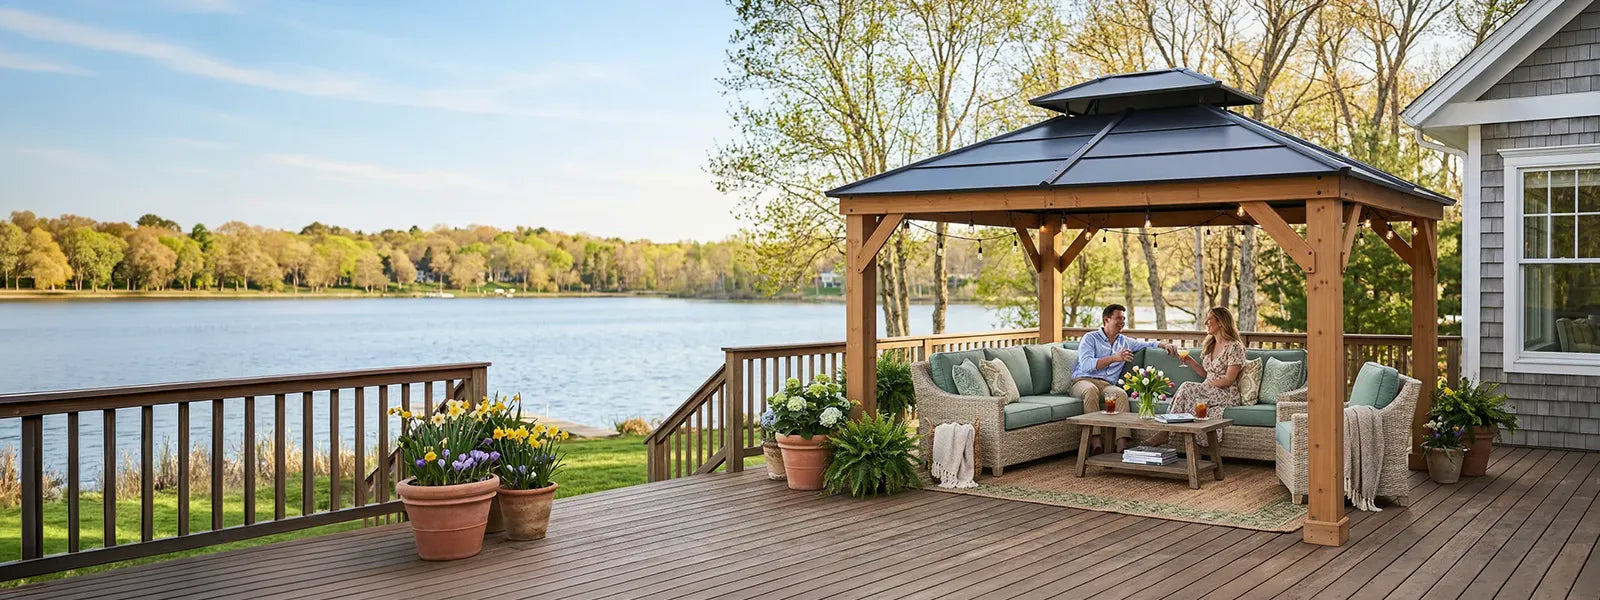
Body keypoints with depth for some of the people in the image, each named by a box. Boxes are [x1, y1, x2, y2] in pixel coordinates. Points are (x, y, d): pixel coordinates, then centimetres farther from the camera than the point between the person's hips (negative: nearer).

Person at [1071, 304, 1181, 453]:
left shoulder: (1125, 342, 26)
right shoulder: (1090, 338, 7)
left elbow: (1149, 344, 32)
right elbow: (1086, 364, -10)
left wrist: (1165, 345, 10)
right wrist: (1114, 358, -18)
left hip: (1107, 385, 4)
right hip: (1083, 381, -4)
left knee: (1121, 393, -33)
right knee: (1091, 390, -41)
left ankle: (1122, 446, -46)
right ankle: (1096, 445, -46)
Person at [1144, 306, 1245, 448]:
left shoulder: (1235, 347, -8)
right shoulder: (1209, 345, 17)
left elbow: (1229, 379, -14)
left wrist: (1206, 384, -15)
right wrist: (1190, 361, 7)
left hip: (1227, 395, -7)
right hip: (1209, 393, 7)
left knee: (1187, 388, -28)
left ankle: (1165, 432, -28)